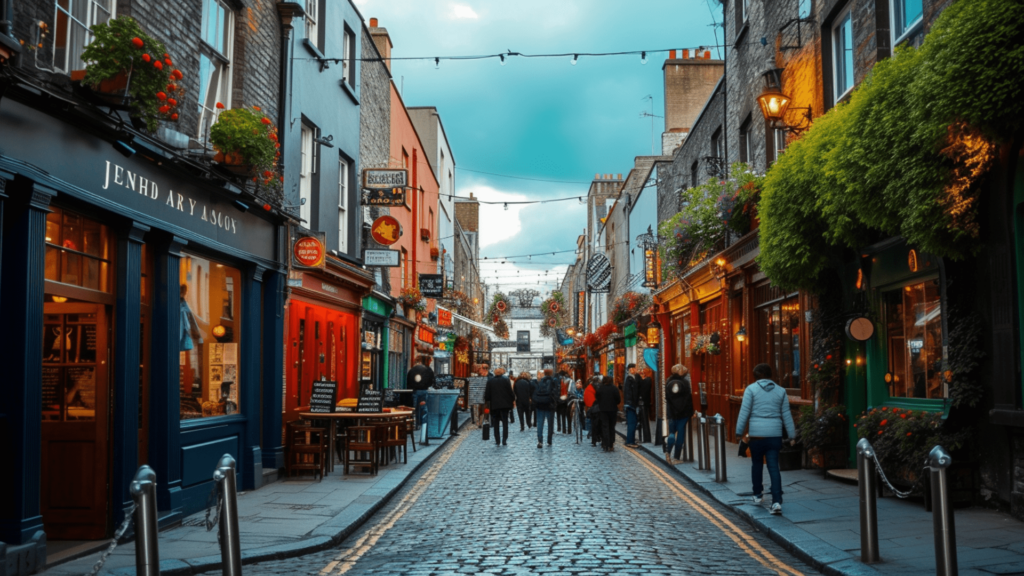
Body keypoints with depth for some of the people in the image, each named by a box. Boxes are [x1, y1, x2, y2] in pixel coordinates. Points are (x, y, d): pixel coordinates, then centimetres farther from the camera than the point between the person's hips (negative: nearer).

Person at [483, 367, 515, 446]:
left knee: (496, 424, 10)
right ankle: (504, 441, 0)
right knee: (505, 423, 5)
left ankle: (497, 441, 8)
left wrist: (486, 401, 14)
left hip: (494, 405, 1)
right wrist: (513, 400, 8)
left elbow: (487, 393, 0)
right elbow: (510, 391, -4)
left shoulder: (490, 380, -1)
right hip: (504, 404, -1)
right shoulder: (506, 380, -5)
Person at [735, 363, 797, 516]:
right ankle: (777, 501, -11)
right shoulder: (781, 391, 8)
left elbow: (744, 412, -5)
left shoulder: (751, 389, -1)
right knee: (774, 467, -1)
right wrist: (791, 435, 14)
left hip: (756, 434, -2)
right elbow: (786, 415, 9)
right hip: (775, 434, 2)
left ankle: (758, 494, 29)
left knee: (757, 464, 18)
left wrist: (739, 432, 0)